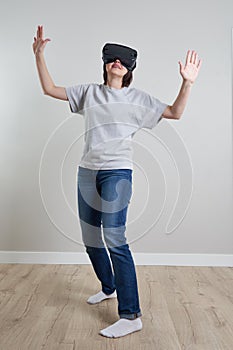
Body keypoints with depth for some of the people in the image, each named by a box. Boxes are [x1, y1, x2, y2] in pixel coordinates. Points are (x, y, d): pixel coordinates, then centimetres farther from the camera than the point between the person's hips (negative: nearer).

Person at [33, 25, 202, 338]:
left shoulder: (138, 98, 6)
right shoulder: (89, 92, 14)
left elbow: (175, 112, 3)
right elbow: (50, 89, 15)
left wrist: (188, 82, -11)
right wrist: (39, 55, 7)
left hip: (117, 172, -5)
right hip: (87, 172, 5)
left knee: (114, 237, -18)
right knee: (90, 237, 12)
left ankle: (131, 315, -11)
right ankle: (109, 287, 36)